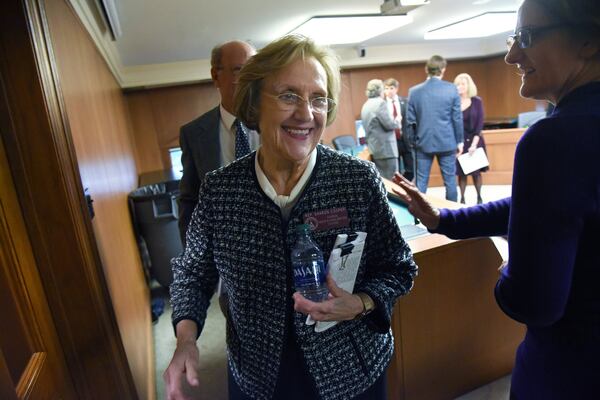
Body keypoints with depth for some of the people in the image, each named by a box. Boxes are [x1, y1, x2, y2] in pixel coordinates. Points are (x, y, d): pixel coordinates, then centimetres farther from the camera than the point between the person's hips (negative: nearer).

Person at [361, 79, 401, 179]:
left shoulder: (365, 105, 16)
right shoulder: (380, 103, -12)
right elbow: (389, 124, -16)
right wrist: (397, 120, 3)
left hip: (374, 149, 9)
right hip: (385, 149, -9)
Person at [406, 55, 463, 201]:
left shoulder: (414, 91, -1)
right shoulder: (451, 89, -4)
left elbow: (410, 120, 2)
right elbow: (457, 118, -1)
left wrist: (414, 141, 13)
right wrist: (459, 141, 9)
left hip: (424, 142, 1)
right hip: (447, 142, 0)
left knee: (421, 181, 6)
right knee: (450, 180, 9)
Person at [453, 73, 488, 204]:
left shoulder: (477, 101, 0)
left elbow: (480, 124, -4)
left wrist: (474, 143, -14)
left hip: (474, 140, 0)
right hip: (458, 141, 0)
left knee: (476, 172, 4)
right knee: (461, 172, 1)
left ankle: (479, 197, 18)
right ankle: (462, 199, 10)